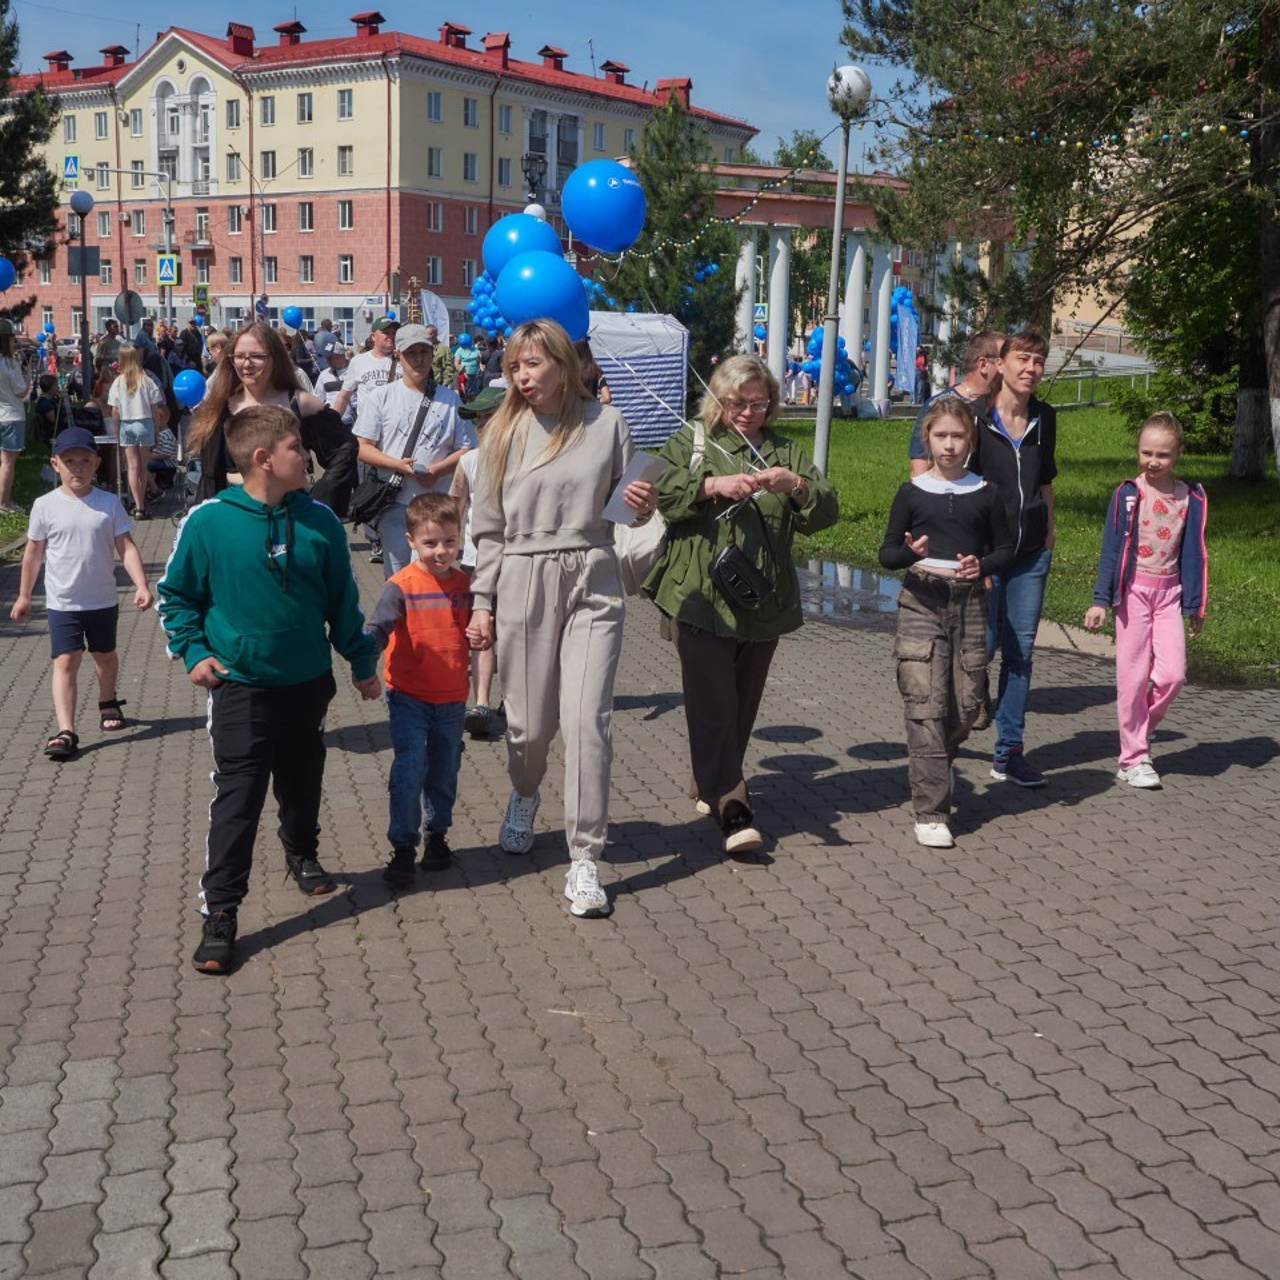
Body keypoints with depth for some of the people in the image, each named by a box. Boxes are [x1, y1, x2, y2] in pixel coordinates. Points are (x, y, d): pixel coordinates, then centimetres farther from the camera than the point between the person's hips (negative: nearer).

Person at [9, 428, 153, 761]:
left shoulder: (109, 503, -6)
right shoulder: (45, 505, -6)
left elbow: (126, 547, -7)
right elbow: (34, 552, 3)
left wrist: (141, 585, -19)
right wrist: (24, 596, 8)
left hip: (103, 600, 2)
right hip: (62, 602, -1)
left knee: (105, 655, 19)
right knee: (66, 661, -10)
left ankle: (108, 703, 46)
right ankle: (66, 731, -15)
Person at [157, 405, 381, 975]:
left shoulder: (319, 520, -3)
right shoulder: (208, 521, -11)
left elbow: (342, 600, 7)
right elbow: (176, 596, 2)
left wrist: (361, 661, 12)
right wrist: (193, 652, -9)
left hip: (309, 683, 4)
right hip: (240, 688, -4)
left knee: (303, 784, 20)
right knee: (237, 800, -5)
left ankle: (303, 854, 45)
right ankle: (219, 912, 2)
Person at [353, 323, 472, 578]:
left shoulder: (449, 399, 9)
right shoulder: (380, 397, 6)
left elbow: (466, 449, 7)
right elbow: (362, 448, 2)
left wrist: (437, 470, -12)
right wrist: (398, 464, -15)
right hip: (395, 502, -1)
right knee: (397, 575, 3)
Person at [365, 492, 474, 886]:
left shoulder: (464, 585, 4)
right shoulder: (402, 586, -12)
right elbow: (378, 628, -22)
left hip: (452, 699, 4)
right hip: (410, 698, -4)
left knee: (444, 773, 14)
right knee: (408, 772, -9)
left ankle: (437, 835, 33)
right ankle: (403, 848, 3)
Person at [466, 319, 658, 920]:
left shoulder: (606, 424, 3)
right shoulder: (504, 432, 5)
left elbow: (623, 505, 13)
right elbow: (487, 527, 7)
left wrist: (645, 504, -10)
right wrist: (482, 602, 2)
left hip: (592, 581, -1)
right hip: (522, 583, 1)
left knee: (587, 721, -10)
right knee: (529, 722, 6)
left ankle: (584, 864, -1)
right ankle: (524, 795, 43)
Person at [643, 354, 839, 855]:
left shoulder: (784, 452, 15)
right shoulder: (690, 442, 7)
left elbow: (827, 511, 5)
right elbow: (660, 492, -10)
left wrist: (797, 485, -15)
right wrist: (714, 485, -22)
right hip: (701, 599, -4)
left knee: (743, 701, 11)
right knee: (714, 699, -10)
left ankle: (711, 786, 28)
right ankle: (731, 806, -9)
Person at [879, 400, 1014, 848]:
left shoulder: (985, 494, 7)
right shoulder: (912, 492, 3)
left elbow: (1006, 547, 13)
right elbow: (887, 553, 3)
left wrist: (982, 567, -8)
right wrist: (910, 553, -19)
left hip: (969, 602, 2)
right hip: (922, 601, -2)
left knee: (967, 702, 4)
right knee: (925, 706, -8)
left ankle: (935, 768, 36)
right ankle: (930, 811, -5)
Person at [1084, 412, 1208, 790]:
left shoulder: (1190, 498, 3)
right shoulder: (1128, 494, -5)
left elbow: (1193, 554, 8)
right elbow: (1111, 548, -2)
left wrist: (1194, 606, 10)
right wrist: (1101, 600, -5)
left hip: (1169, 592, 3)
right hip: (1134, 590, -2)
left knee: (1173, 673, -7)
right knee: (1133, 675, 0)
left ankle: (1141, 727, 20)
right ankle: (1133, 758, 9)